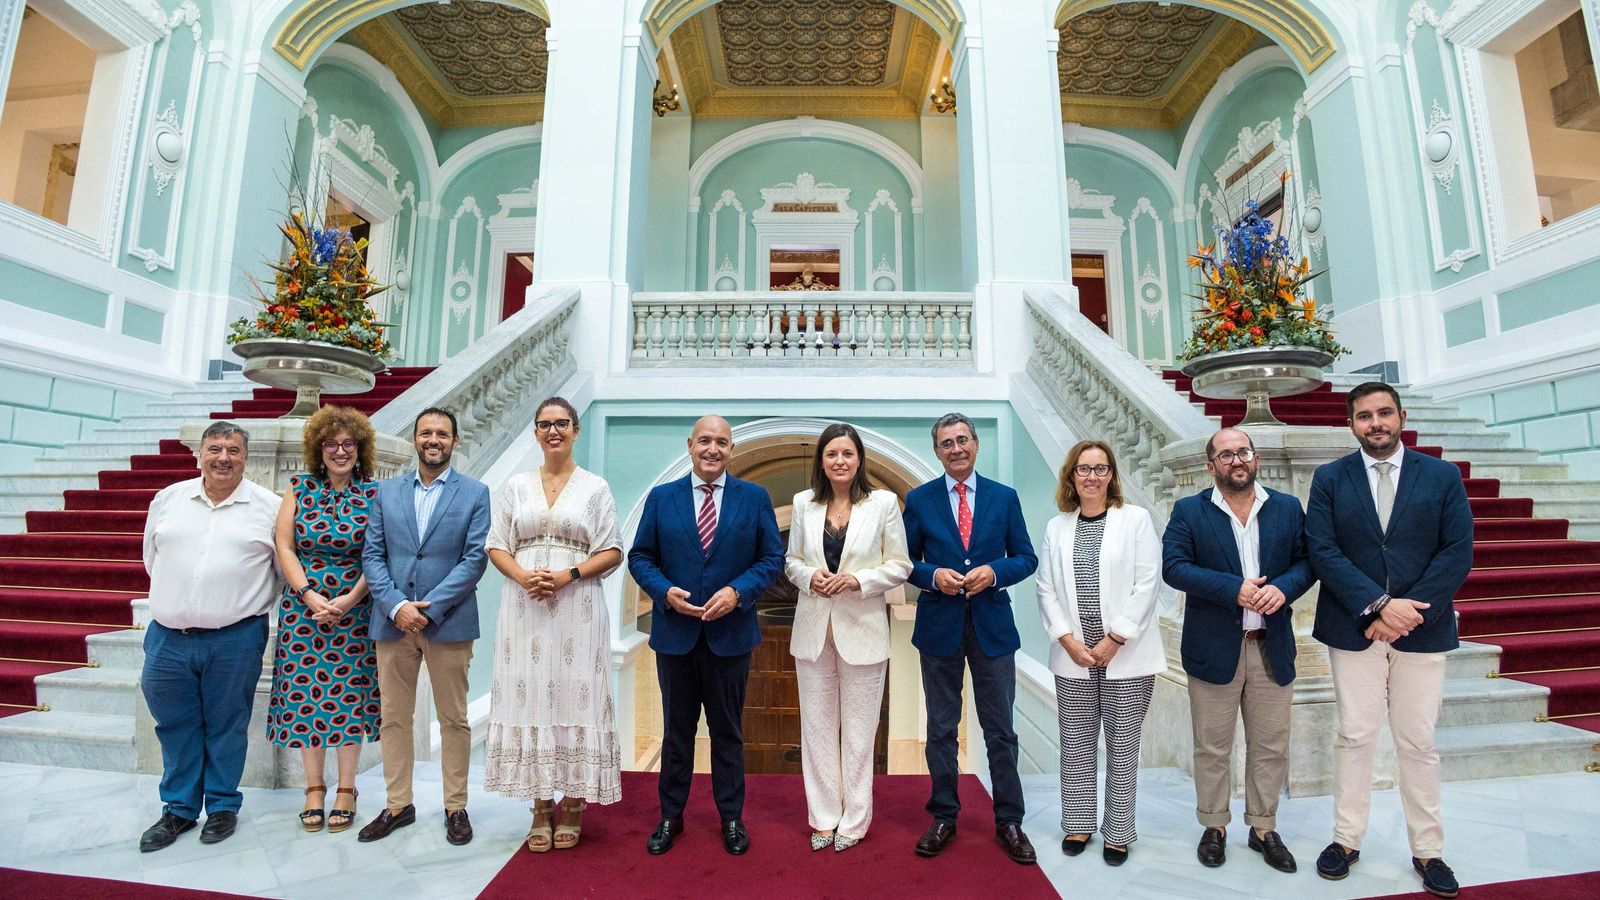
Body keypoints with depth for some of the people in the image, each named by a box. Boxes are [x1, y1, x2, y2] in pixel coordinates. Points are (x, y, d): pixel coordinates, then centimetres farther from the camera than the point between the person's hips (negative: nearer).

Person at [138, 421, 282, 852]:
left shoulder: (268, 506, -3)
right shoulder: (168, 498, 7)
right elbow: (153, 559, 16)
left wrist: (243, 602, 4)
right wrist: (177, 601, 12)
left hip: (235, 639, -3)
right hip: (167, 637, 3)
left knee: (226, 726, 9)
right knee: (175, 725, 13)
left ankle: (223, 806, 25)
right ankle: (179, 808, 30)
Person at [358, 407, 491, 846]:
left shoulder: (475, 493, -1)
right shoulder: (387, 491, 9)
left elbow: (476, 558, -8)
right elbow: (372, 555, 4)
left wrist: (429, 609, -14)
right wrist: (397, 606, -11)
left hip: (449, 623, -3)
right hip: (393, 621, 3)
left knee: (454, 720, 8)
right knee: (393, 718, 12)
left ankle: (456, 807, 22)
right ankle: (398, 805, 29)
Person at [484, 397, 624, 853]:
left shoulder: (595, 487, 4)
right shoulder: (516, 487, 11)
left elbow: (612, 552, 0)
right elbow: (496, 547, 8)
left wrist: (568, 575, -14)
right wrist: (523, 576, -11)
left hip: (577, 607, -2)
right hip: (525, 606, 2)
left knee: (574, 695, 1)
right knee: (530, 696, 4)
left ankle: (573, 805, 14)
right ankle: (541, 807, 16)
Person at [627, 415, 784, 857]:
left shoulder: (755, 498, -2)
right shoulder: (661, 497, 1)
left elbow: (772, 557, -2)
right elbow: (640, 556, 2)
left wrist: (737, 591, -16)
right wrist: (665, 592, -15)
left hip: (730, 633, -1)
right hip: (675, 633, 1)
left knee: (728, 730, 14)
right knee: (676, 729, 16)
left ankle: (731, 818, 31)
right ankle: (671, 816, 33)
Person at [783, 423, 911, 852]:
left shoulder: (884, 503, -5)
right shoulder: (804, 503, 2)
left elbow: (900, 566, -2)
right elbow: (791, 561, 9)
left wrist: (859, 580, -17)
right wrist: (809, 576, -12)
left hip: (862, 629, -2)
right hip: (813, 628, 3)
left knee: (858, 729, 9)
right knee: (817, 726, 12)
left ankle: (853, 821, 27)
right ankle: (824, 817, 29)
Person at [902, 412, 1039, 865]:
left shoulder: (1005, 497, 3)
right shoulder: (918, 499, 0)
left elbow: (1026, 558, 4)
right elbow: (905, 561, 3)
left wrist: (994, 572, -15)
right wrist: (933, 575, -16)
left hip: (991, 624, 0)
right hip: (939, 624, 0)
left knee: (1000, 729, 9)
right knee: (941, 727, 11)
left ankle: (1009, 821, 25)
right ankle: (943, 817, 27)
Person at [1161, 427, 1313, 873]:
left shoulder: (1288, 508, 6)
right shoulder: (1188, 511, -3)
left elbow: (1306, 560, 2)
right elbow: (1174, 566, -12)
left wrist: (1283, 587, -18)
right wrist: (1234, 589, -21)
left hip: (1272, 648, 3)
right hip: (1213, 648, -2)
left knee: (1271, 747, 14)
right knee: (1212, 747, 9)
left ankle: (1264, 828, 31)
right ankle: (1214, 826, 26)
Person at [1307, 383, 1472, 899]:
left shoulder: (1442, 476, 3)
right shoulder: (1329, 479, 1)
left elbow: (1458, 552, -3)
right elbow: (1323, 551, -6)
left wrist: (1407, 612, -13)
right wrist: (1378, 604, -16)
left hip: (1422, 629, 1)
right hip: (1354, 629, 0)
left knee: (1418, 743, 9)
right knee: (1354, 738, 7)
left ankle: (1428, 851, 24)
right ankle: (1347, 839, 19)